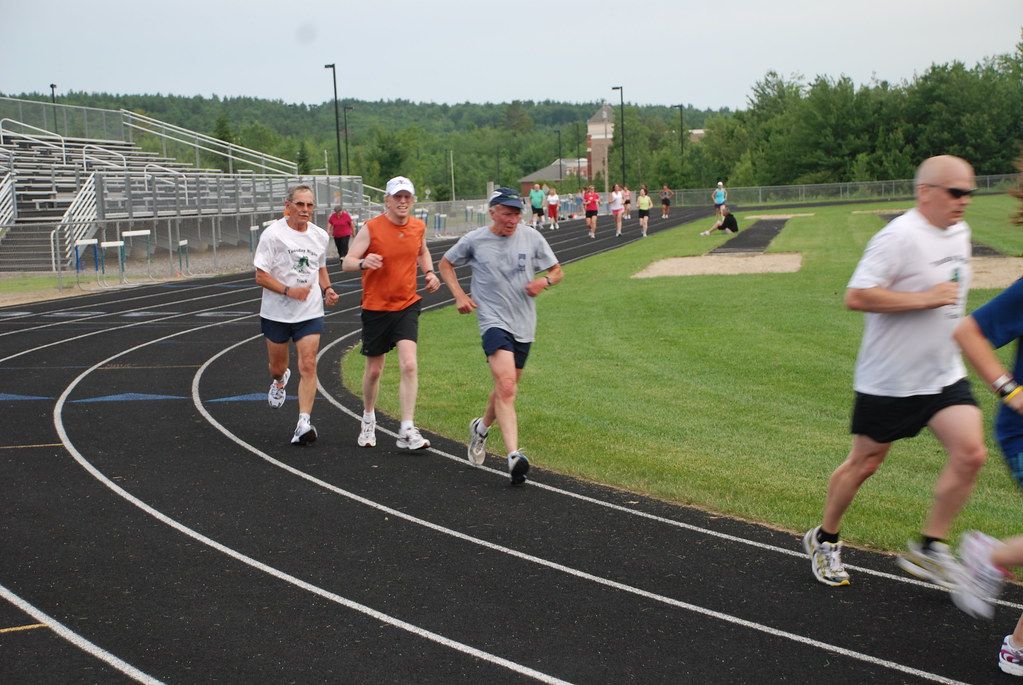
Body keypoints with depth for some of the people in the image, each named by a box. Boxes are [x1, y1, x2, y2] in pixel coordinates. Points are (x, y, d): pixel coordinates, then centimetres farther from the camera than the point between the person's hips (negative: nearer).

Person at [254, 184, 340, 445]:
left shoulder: (320, 236, 5)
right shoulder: (273, 233, -9)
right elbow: (261, 276, -10)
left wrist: (327, 289, 4)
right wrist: (289, 291, -23)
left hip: (310, 313, 2)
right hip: (276, 313, -1)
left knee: (308, 365, -13)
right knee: (278, 367, 13)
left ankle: (304, 423, -14)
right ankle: (280, 380, 51)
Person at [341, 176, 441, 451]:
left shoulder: (418, 227, 2)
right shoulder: (371, 228, -11)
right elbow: (347, 262, -13)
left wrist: (429, 273, 5)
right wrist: (364, 263, -35)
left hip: (407, 306, 2)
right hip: (376, 307, -2)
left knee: (409, 365, -14)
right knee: (374, 370, 10)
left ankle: (407, 431, -11)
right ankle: (368, 418, 36)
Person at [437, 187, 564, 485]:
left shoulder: (532, 237, 3)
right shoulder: (474, 240, -2)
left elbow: (557, 271, 13)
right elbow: (446, 263, 15)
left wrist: (544, 280, -10)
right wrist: (459, 294, 1)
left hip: (524, 326, 4)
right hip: (493, 322, -4)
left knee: (506, 388, 15)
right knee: (506, 385, -23)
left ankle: (481, 427, 45)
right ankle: (514, 456, -30)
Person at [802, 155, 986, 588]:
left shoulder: (959, 232, 9)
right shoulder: (899, 237, -18)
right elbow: (856, 296, -26)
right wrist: (925, 299, -25)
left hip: (944, 374, 7)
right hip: (888, 378, -7)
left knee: (971, 453, -9)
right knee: (864, 463, 6)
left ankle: (928, 549, 5)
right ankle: (824, 540, 28)